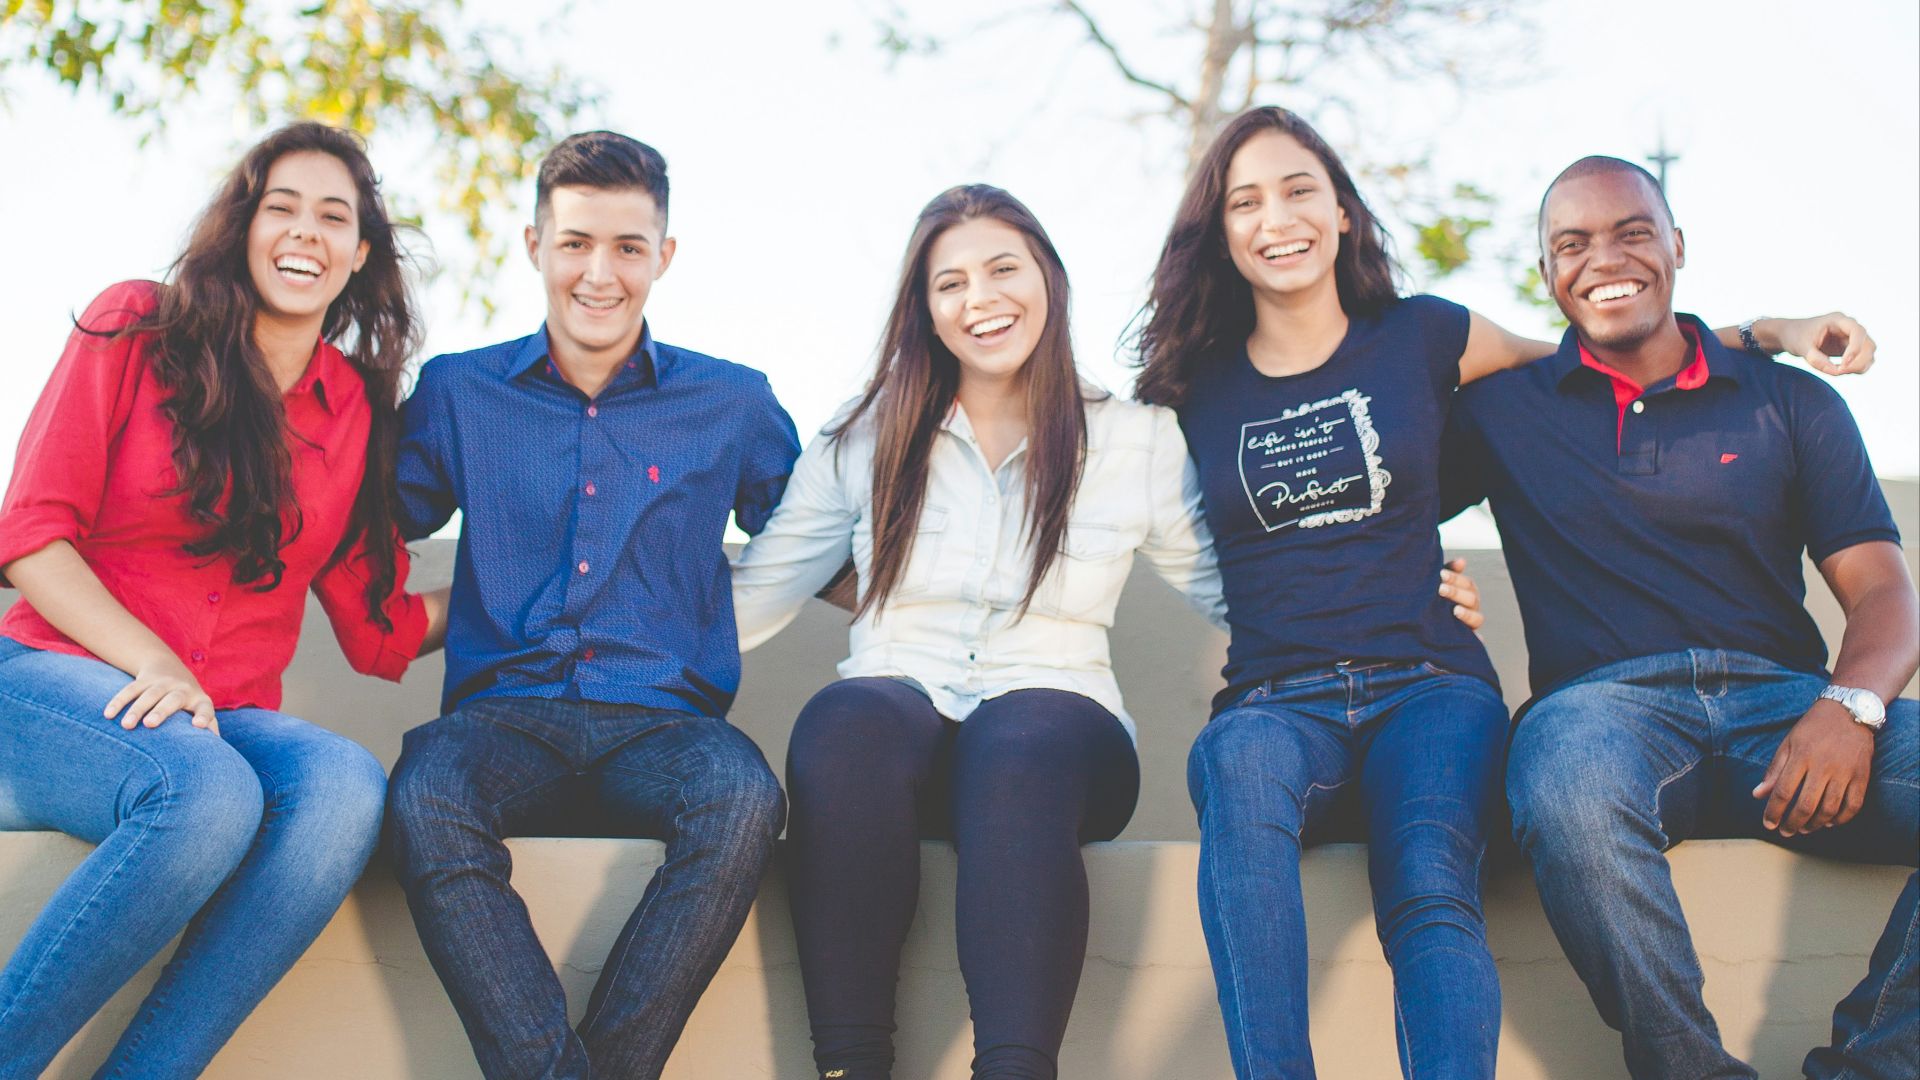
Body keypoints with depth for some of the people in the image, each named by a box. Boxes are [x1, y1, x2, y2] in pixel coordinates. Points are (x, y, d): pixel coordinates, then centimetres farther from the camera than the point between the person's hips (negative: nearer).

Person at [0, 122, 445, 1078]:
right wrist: (152, 666, -15)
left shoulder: (360, 408, 13)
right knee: (208, 792, -37)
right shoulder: (138, 327, 4)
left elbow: (378, 631, 15)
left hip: (226, 719, 3)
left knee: (345, 785, -32)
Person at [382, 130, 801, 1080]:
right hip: (504, 715, 0)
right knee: (425, 799, -35)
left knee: (744, 800, -35)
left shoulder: (733, 405, 14)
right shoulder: (456, 393, 15)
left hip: (662, 719, 0)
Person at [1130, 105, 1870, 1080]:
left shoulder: (1419, 338, 13)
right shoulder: (1198, 388, 13)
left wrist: (1770, 333, 22)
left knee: (1432, 894, -33)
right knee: (1239, 761, -38)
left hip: (1427, 685, 0)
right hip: (1277, 703, 0)